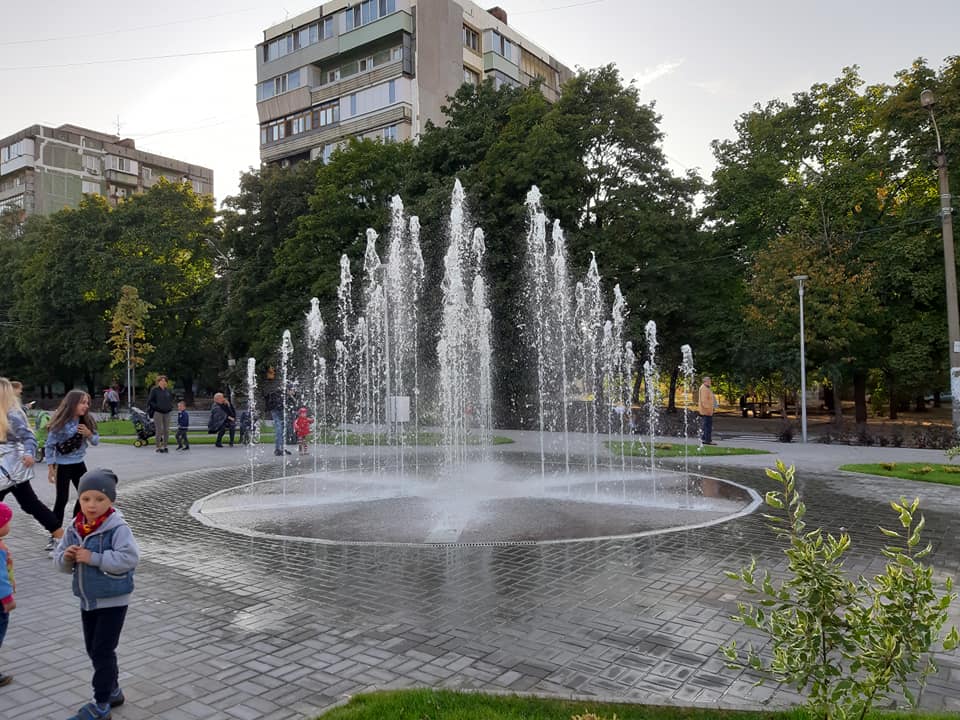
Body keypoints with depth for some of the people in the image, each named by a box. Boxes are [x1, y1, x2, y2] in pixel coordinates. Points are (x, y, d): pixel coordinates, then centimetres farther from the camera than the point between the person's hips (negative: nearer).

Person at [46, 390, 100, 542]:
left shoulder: (87, 420, -1)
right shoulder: (60, 423, -17)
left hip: (79, 464, 6)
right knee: (62, 499, -6)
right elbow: (49, 445, -11)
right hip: (63, 465, -6)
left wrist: (89, 434, -17)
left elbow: (96, 441, 4)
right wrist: (50, 467, -12)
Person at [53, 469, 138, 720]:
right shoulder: (74, 529, 0)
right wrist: (66, 557, -16)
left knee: (103, 650, -1)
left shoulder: (117, 528, -21)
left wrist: (93, 558, -29)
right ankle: (112, 690, 37)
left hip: (113, 601, -7)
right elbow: (59, 561, 7)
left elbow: (129, 558, -31)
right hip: (88, 600, 7)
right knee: (93, 649, 19)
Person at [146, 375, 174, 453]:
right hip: (158, 413, -5)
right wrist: (156, 406, -15)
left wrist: (170, 406, 10)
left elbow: (171, 399, 26)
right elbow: (150, 401, -7)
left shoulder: (167, 391, 12)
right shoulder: (154, 390, -4)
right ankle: (158, 447, 2)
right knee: (159, 430, -6)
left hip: (167, 413, 5)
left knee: (167, 430, 4)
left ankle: (165, 446, 13)